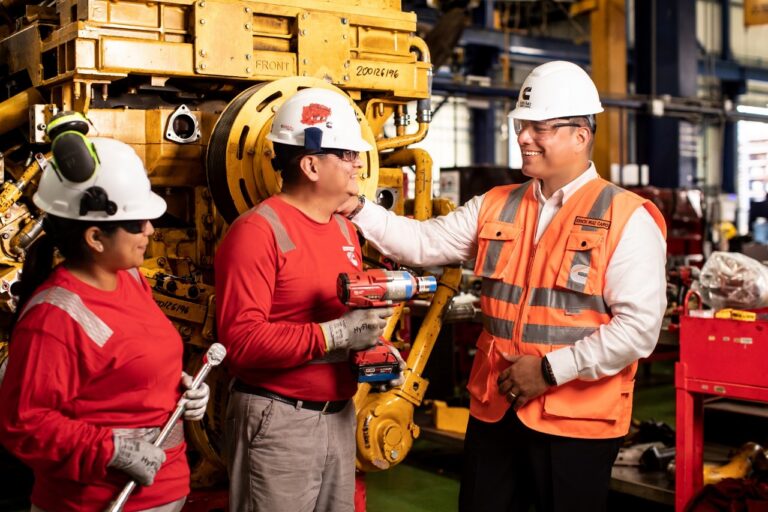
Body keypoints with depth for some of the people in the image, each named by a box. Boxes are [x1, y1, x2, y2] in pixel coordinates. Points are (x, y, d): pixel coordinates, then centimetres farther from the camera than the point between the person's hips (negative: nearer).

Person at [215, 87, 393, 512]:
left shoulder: (344, 228, 12)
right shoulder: (256, 231, -16)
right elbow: (240, 340, -23)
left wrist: (373, 346, 3)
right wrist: (334, 335, -26)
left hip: (338, 416, 8)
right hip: (277, 421, -8)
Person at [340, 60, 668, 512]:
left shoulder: (627, 219, -9)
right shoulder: (496, 207, 9)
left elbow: (639, 326, -15)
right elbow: (424, 242, 9)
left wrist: (552, 369, -17)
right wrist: (356, 208, -2)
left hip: (576, 422, -5)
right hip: (493, 409, 5)